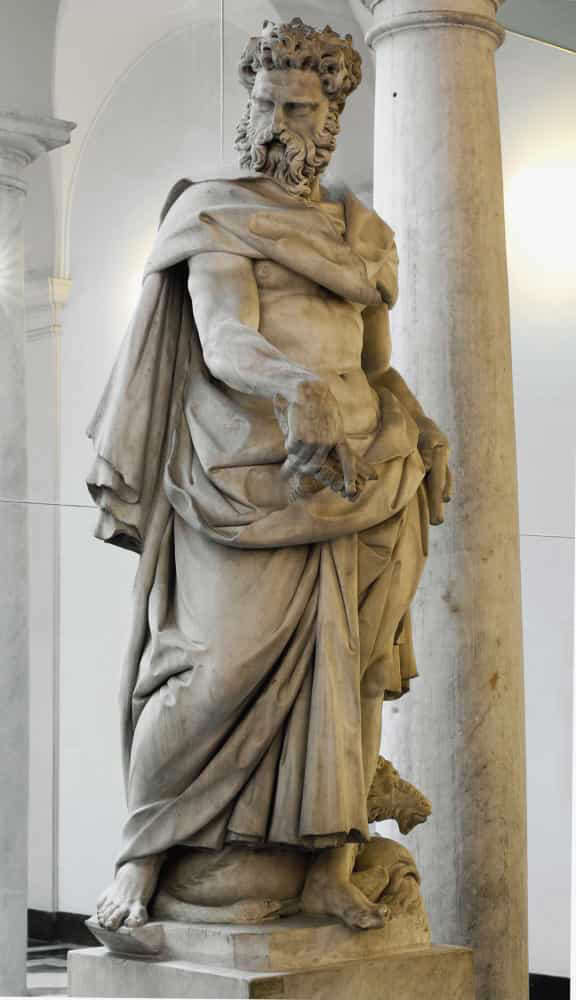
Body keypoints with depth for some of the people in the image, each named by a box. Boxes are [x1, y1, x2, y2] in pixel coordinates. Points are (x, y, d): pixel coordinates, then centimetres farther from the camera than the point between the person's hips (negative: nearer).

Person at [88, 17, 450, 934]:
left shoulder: (365, 235, 18)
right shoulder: (219, 215, 1)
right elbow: (222, 344, -15)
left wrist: (418, 434, 2)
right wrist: (294, 386, -36)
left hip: (350, 469, 5)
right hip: (245, 471, -5)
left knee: (342, 660, -3)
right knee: (222, 662, -13)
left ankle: (331, 868, -1)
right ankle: (141, 859, 0)